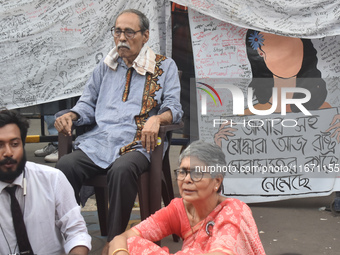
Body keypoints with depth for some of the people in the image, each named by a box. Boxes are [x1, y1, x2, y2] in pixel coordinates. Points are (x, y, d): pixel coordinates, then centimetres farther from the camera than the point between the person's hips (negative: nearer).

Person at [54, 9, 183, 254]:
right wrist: (71, 115, 0)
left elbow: (173, 107, 3)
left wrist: (157, 118, -20)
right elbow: (88, 103, 24)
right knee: (65, 165, -27)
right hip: (98, 142, 4)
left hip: (136, 144, -3)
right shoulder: (106, 66, 24)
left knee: (122, 170, -38)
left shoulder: (164, 66, 13)